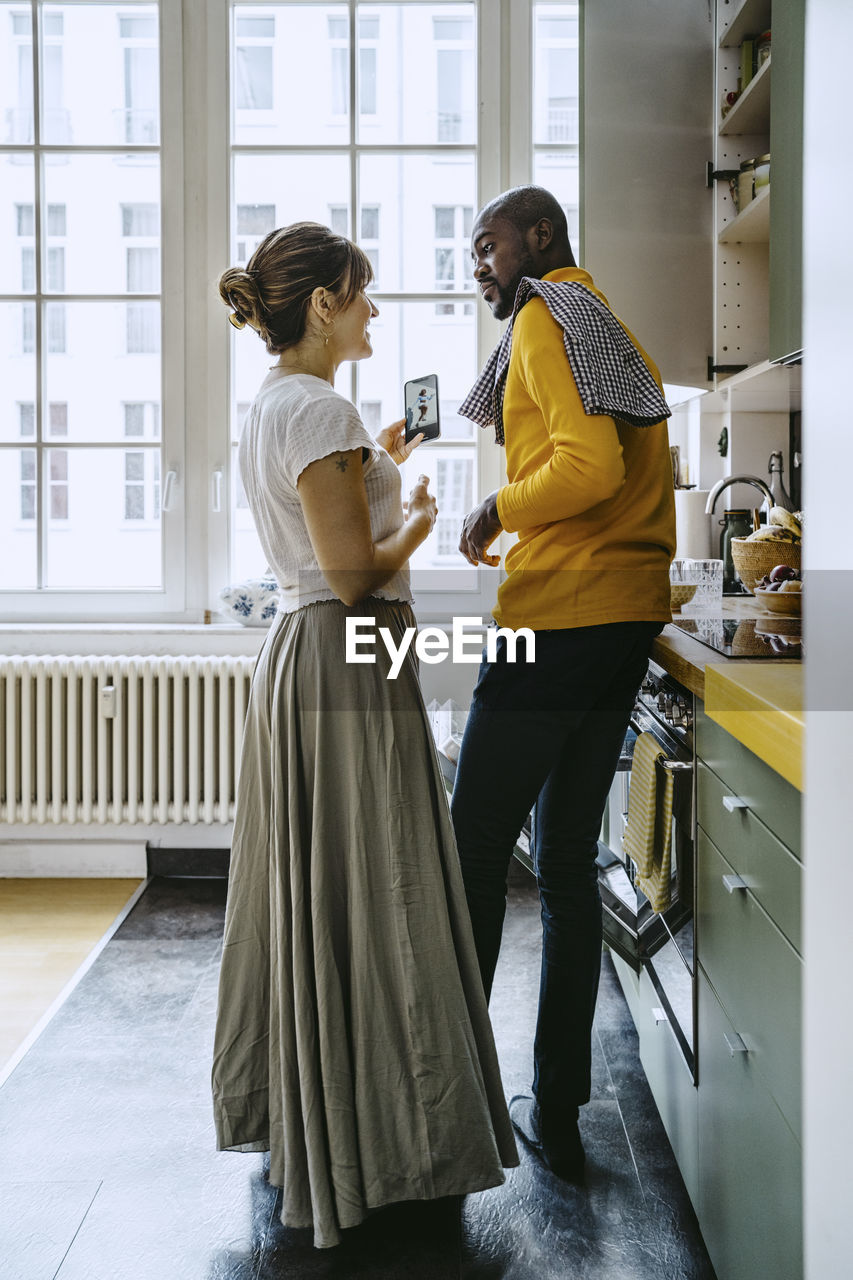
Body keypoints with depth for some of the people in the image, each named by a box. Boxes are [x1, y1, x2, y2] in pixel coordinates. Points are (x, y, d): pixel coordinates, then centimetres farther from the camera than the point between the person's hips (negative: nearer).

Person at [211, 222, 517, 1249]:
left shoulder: (270, 407, 14)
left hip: (295, 659, 10)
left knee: (304, 895, 18)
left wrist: (373, 470, 23)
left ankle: (291, 1112, 32)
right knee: (365, 903, -1)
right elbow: (355, 576, -20)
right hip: (349, 669, -10)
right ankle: (373, 1140, 12)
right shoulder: (320, 409, -17)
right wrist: (416, 519, -4)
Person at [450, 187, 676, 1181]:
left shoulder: (546, 318, -5)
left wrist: (495, 511, -6)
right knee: (568, 865, 11)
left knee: (475, 854, 0)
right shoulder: (619, 335, 24)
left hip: (556, 624, -9)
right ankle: (556, 1116, 17)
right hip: (627, 622, 9)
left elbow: (592, 464, -20)